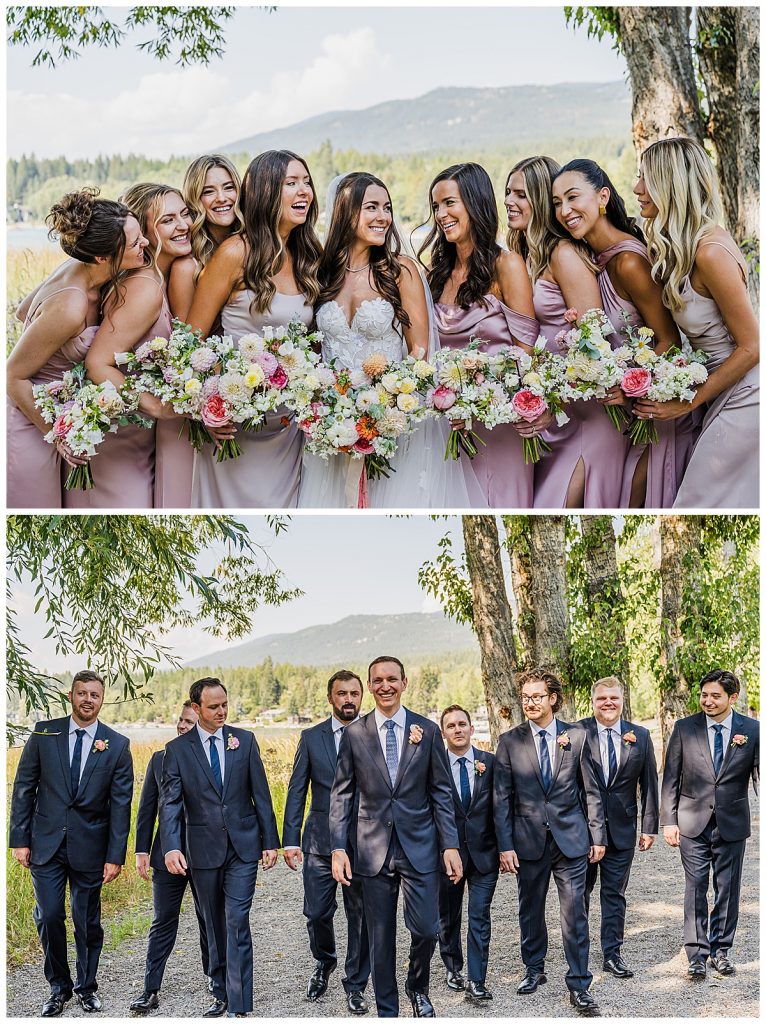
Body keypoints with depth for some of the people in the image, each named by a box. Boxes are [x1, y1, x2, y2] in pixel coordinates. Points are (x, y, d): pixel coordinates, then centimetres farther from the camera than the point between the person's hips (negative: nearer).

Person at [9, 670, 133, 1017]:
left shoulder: (117, 745, -3)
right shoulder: (44, 733, 0)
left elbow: (121, 804, -3)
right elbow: (23, 788, 3)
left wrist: (115, 856, -6)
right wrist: (20, 839, -2)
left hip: (89, 846, 0)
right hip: (46, 843, 1)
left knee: (87, 921, 9)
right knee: (49, 917, 0)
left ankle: (86, 986, 28)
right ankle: (59, 987, 20)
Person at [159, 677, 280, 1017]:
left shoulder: (244, 740, 2)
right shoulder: (177, 749, -1)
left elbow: (260, 794, 4)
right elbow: (170, 802, -8)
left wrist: (270, 842, 2)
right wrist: (171, 847, -22)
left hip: (243, 846, -1)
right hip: (204, 849, 1)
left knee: (237, 925, -8)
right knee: (215, 926, 12)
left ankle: (239, 1006, -6)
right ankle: (221, 994, 26)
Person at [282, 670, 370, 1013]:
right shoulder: (311, 737, 5)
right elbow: (297, 790, 4)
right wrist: (290, 839, -2)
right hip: (320, 841, 1)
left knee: (361, 915, 5)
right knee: (316, 912, 3)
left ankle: (356, 985, 20)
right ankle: (323, 962, 33)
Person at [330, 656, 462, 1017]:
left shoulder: (427, 731, 1)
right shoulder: (354, 734, 1)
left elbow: (441, 793, 3)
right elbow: (342, 794, 3)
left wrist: (450, 845, -3)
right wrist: (338, 848, -5)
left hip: (419, 845, 0)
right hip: (374, 849, 0)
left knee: (426, 929, -2)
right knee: (380, 937, 7)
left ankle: (417, 987, 29)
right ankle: (387, 1010, 22)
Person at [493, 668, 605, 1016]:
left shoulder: (576, 736, 1)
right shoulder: (509, 742, 1)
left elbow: (591, 790, 5)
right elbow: (502, 798, 1)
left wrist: (598, 836, 3)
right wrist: (505, 845, -4)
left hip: (571, 839, -1)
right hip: (529, 840, 1)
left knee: (574, 914, -1)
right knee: (530, 910, 13)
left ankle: (579, 986, 8)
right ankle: (534, 970, 32)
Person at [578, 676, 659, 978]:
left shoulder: (640, 736, 1)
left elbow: (649, 784, 5)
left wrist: (649, 826, 2)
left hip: (621, 829, 1)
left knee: (615, 894, 8)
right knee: (579, 892, 12)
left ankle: (612, 954, 18)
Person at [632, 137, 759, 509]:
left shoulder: (710, 251, -24)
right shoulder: (679, 246, 4)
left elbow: (752, 346, -20)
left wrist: (689, 402, -14)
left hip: (743, 397, -9)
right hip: (724, 392, 9)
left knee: (697, 503, -3)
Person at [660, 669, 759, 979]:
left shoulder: (752, 730, -2)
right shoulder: (684, 728, -2)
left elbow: (759, 775, 0)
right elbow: (671, 779, 1)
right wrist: (669, 821, -4)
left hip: (732, 824, 1)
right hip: (693, 824, -1)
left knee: (728, 890, 10)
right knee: (696, 889, 2)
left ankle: (720, 950, 24)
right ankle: (697, 954, 10)